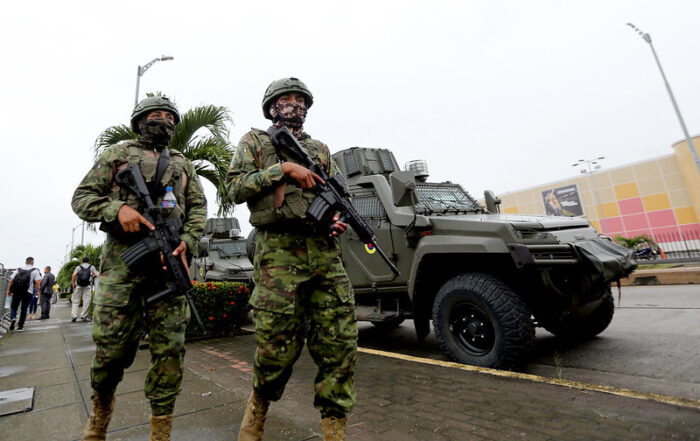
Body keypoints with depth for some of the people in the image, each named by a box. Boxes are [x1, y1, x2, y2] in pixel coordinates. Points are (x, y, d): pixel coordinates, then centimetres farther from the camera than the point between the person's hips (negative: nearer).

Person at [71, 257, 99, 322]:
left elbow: (74, 275, -2)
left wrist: (73, 284, 5)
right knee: (86, 301, 0)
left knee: (75, 301, 9)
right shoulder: (92, 267, 14)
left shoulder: (78, 267, 15)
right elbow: (96, 275, 1)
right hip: (88, 286, -1)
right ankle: (83, 317, -2)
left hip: (79, 286, 1)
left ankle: (74, 316, -1)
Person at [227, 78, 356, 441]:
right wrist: (284, 168, -7)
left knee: (340, 343, 1)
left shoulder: (320, 148, 24)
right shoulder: (254, 141, 15)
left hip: (324, 251, 4)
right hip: (278, 252, -3)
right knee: (278, 346, 0)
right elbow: (235, 187, 1)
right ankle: (257, 410, 32)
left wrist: (340, 218, 0)